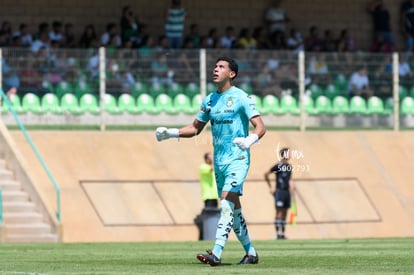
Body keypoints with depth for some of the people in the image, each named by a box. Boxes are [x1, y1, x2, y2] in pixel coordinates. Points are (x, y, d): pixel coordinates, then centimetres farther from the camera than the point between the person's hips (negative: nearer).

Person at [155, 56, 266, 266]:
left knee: (226, 203, -18)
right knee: (233, 208, 9)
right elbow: (195, 128, 22)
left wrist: (250, 140, -35)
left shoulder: (241, 98, -8)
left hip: (237, 159, -7)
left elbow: (260, 126, -14)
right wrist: (171, 133, 7)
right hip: (219, 161, 7)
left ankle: (216, 254, -25)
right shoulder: (210, 100, 11)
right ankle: (251, 253, 19)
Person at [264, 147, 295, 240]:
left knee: (285, 213, 7)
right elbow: (266, 174, -7)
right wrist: (270, 187, -4)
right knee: (279, 213, -7)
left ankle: (283, 233, 11)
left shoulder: (289, 166, 12)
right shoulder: (278, 166, -9)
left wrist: (292, 191, 14)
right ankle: (278, 233, -5)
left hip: (287, 191, 7)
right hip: (279, 191, -7)